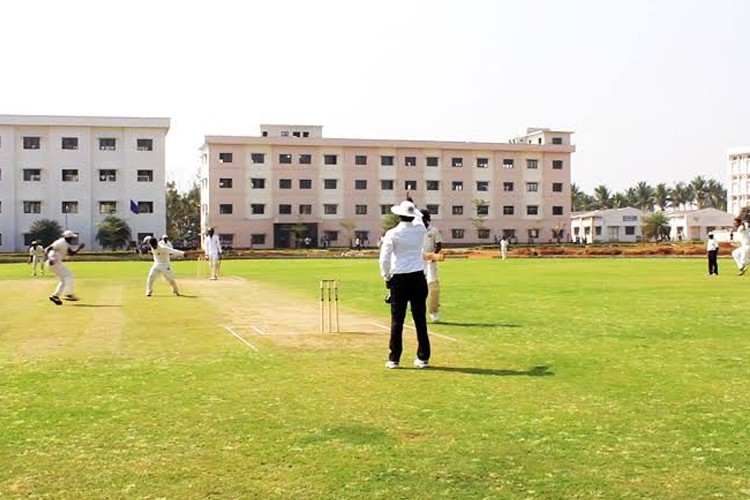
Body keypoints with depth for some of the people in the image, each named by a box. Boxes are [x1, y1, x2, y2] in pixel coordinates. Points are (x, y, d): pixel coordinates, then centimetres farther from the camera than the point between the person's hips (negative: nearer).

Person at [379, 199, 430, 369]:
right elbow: (419, 219, 28)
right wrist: (412, 205, 41)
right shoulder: (420, 230, 2)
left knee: (397, 320, 3)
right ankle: (423, 357, 11)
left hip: (399, 279, -2)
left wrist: (386, 277, 5)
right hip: (418, 277, 3)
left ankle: (394, 359, 5)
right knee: (420, 319, 7)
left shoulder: (392, 234, -7)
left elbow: (384, 259, -9)